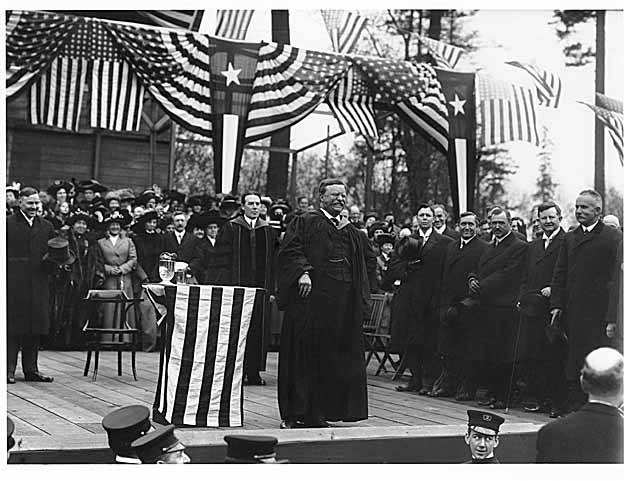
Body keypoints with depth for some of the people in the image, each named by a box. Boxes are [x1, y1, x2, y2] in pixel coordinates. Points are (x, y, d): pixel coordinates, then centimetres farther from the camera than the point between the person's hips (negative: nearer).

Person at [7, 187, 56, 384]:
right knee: (12, 328, -2)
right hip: (14, 284, -4)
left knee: (36, 327, 7)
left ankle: (31, 369, 15)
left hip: (39, 285, 4)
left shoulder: (46, 227, 15)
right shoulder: (8, 224, 1)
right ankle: (9, 369, 4)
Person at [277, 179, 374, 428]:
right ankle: (294, 414, 4)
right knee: (304, 355, -3)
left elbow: (369, 260, 27)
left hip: (343, 303, 6)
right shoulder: (305, 223, 3)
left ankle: (318, 414, 13)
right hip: (311, 298, -6)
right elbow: (290, 251, -9)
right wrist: (302, 272, -23)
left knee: (337, 358, 4)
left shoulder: (352, 232, 21)